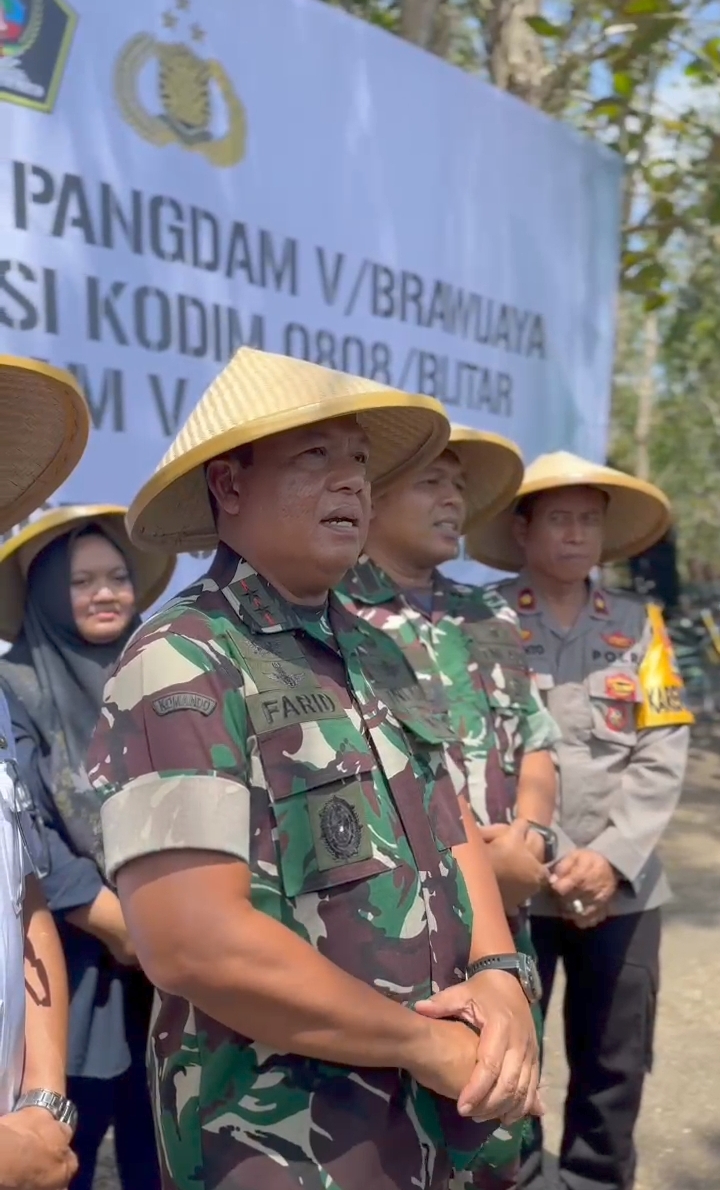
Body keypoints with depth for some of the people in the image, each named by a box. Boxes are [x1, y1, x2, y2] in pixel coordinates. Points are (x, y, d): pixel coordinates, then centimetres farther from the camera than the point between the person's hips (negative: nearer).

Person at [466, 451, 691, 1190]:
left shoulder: (639, 625, 7)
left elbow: (663, 754, 2)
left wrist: (611, 856, -10)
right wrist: (551, 859, -12)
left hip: (623, 889, 3)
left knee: (615, 1067, 14)